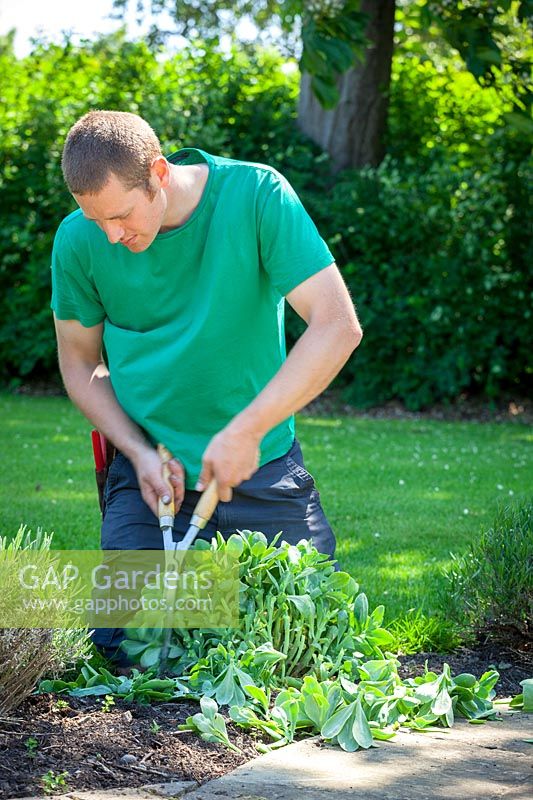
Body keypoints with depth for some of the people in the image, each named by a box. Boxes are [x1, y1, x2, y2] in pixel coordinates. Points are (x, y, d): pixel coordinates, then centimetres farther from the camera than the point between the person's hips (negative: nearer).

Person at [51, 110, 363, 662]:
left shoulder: (256, 195, -16)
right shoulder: (79, 241, -8)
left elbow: (337, 326, -19)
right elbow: (79, 364, 5)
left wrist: (247, 430, -24)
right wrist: (140, 452, -11)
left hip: (265, 469, -1)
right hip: (151, 471, 1)